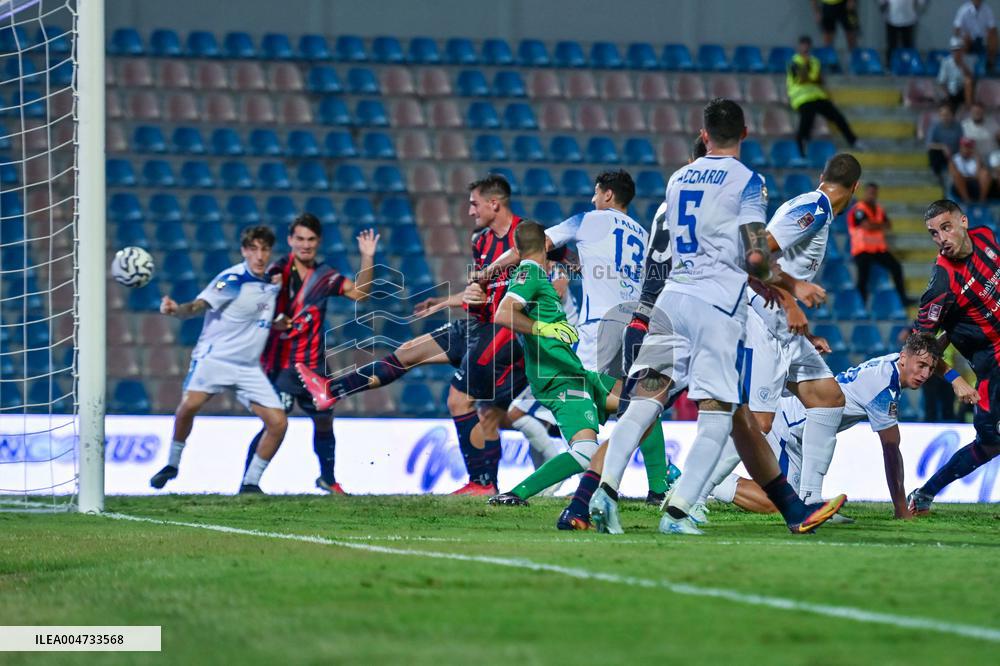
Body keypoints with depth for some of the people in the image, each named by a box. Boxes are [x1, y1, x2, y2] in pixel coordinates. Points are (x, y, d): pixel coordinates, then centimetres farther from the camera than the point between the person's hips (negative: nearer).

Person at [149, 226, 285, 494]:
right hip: (214, 358, -6)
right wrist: (176, 309, -43)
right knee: (190, 404, -29)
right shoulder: (232, 280, -12)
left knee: (278, 422, -6)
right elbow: (198, 306, -24)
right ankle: (172, 464, -7)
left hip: (249, 368, 6)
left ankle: (251, 482, 7)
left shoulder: (271, 284, 9)